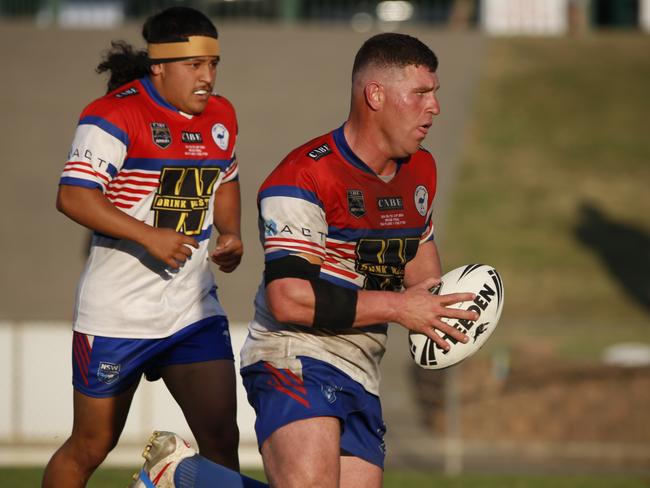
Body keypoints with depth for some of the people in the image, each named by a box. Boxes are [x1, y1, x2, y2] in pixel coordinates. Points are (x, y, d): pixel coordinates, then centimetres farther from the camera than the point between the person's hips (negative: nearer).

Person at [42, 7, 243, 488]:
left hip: (195, 308, 5)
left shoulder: (220, 116, 7)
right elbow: (73, 196, -23)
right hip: (116, 314, -5)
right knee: (90, 447, 6)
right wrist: (149, 236, -29)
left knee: (222, 439, -7)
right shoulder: (117, 115, -14)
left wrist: (230, 233, 6)